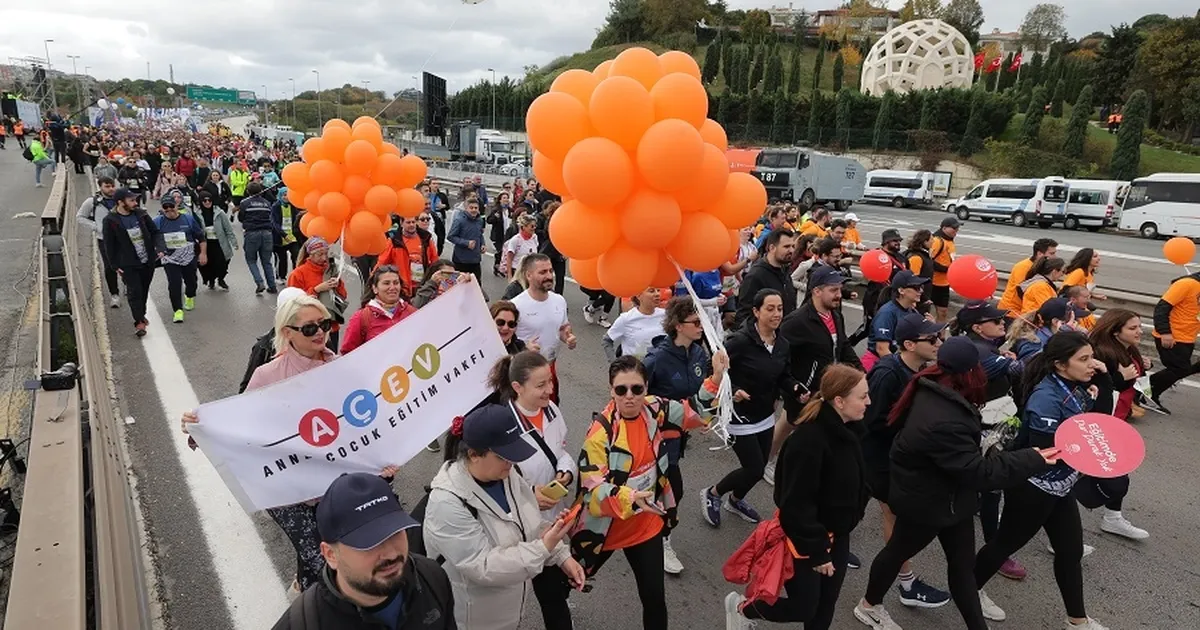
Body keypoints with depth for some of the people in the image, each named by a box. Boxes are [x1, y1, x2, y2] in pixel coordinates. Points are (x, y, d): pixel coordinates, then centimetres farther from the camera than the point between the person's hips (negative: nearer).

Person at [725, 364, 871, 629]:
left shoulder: (843, 431, -2)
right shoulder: (808, 442, -30)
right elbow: (797, 506, -27)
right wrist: (817, 552, -20)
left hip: (836, 537, 8)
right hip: (805, 541, -8)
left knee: (826, 608, 18)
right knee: (803, 608, 6)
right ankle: (741, 607, 30)